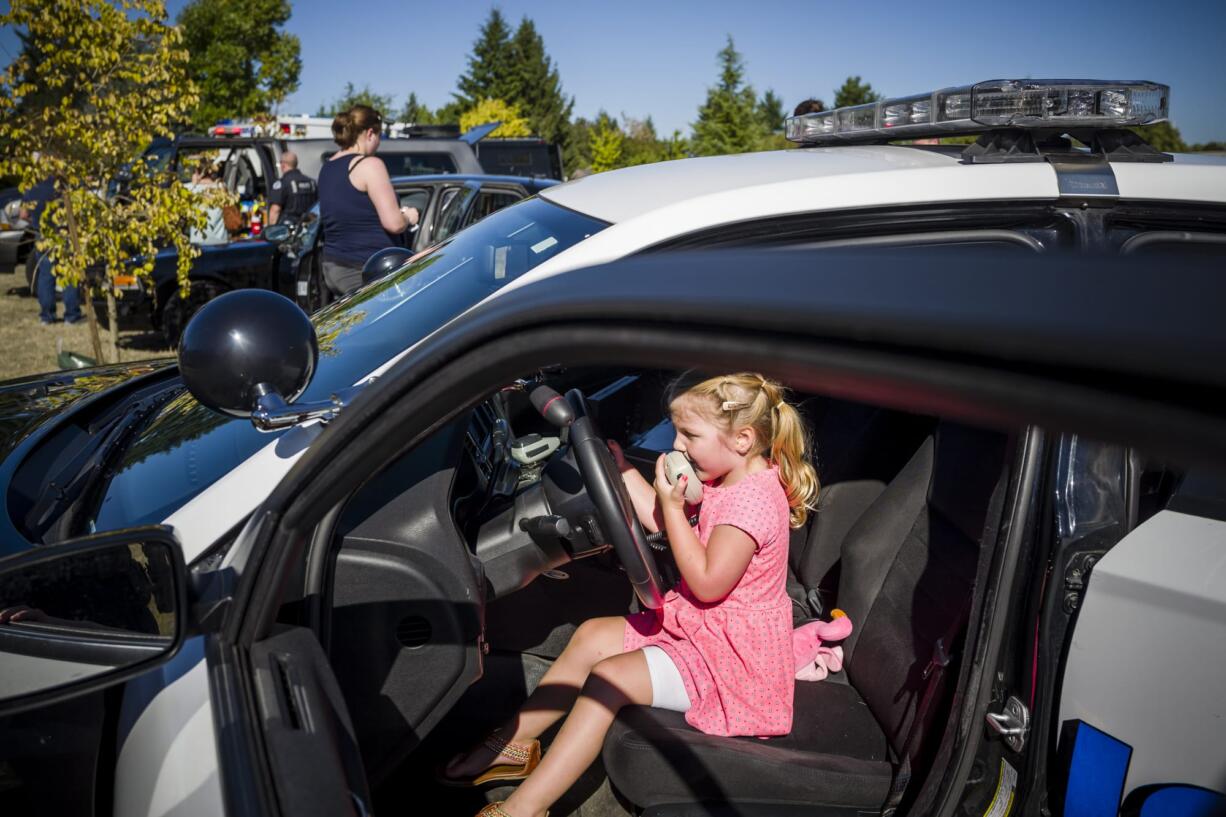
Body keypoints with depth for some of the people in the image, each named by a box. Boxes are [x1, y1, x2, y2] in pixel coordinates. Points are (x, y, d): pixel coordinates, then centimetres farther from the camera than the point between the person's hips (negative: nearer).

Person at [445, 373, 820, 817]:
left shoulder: (752, 500, -26)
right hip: (695, 622, 10)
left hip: (732, 651, -10)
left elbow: (707, 584, -27)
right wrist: (622, 469, 3)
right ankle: (514, 741, 13)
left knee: (608, 678, -19)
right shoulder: (726, 479, 3)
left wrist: (673, 505, -24)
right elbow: (659, 522, 7)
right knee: (591, 634, 6)